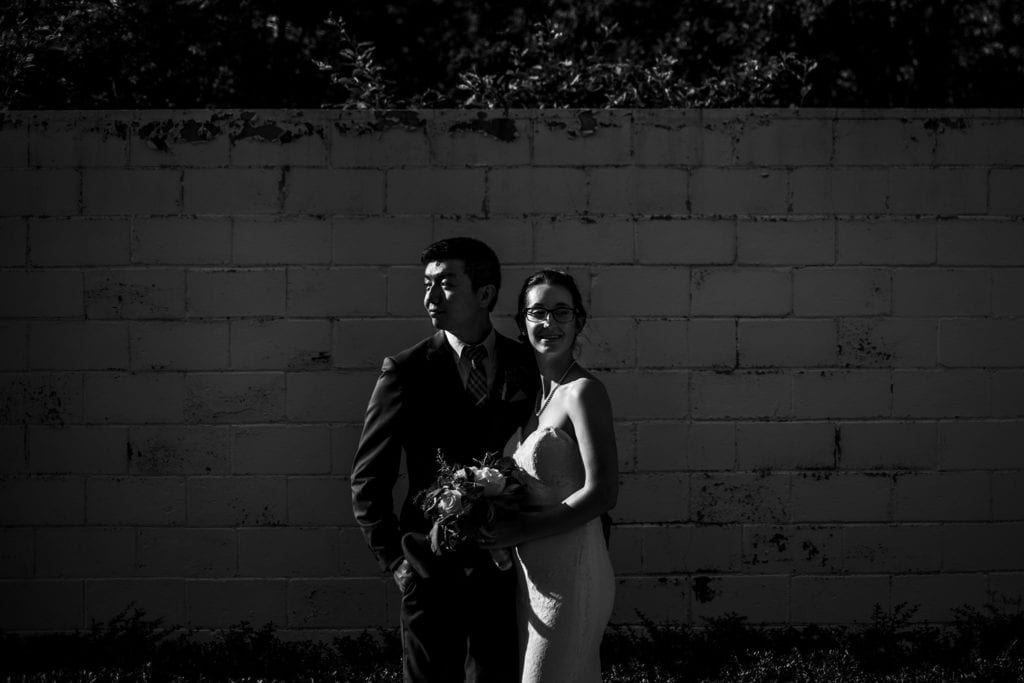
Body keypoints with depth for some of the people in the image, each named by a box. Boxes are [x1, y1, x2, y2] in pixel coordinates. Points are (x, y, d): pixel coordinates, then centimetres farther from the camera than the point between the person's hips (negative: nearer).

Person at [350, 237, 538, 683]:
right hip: (431, 572, -2)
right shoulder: (407, 371, -1)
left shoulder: (528, 366, 4)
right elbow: (368, 478, 2)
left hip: (505, 569, 2)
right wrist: (392, 558, -2)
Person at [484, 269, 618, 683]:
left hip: (569, 573, -8)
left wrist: (521, 530, -17)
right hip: (531, 573, 8)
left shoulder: (583, 391, -13)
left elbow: (602, 493, -20)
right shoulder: (535, 392, 12)